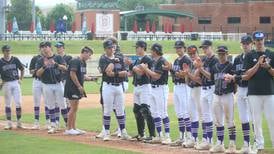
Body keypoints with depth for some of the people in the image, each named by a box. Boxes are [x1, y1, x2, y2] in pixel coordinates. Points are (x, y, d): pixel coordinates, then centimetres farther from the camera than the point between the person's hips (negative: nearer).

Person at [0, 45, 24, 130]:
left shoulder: (15, 60, 3)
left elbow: (22, 69, 15)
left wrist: (21, 79, 7)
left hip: (16, 83, 1)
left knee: (18, 103, -1)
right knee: (7, 104, 3)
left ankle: (19, 122, 9)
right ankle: (9, 123, 9)